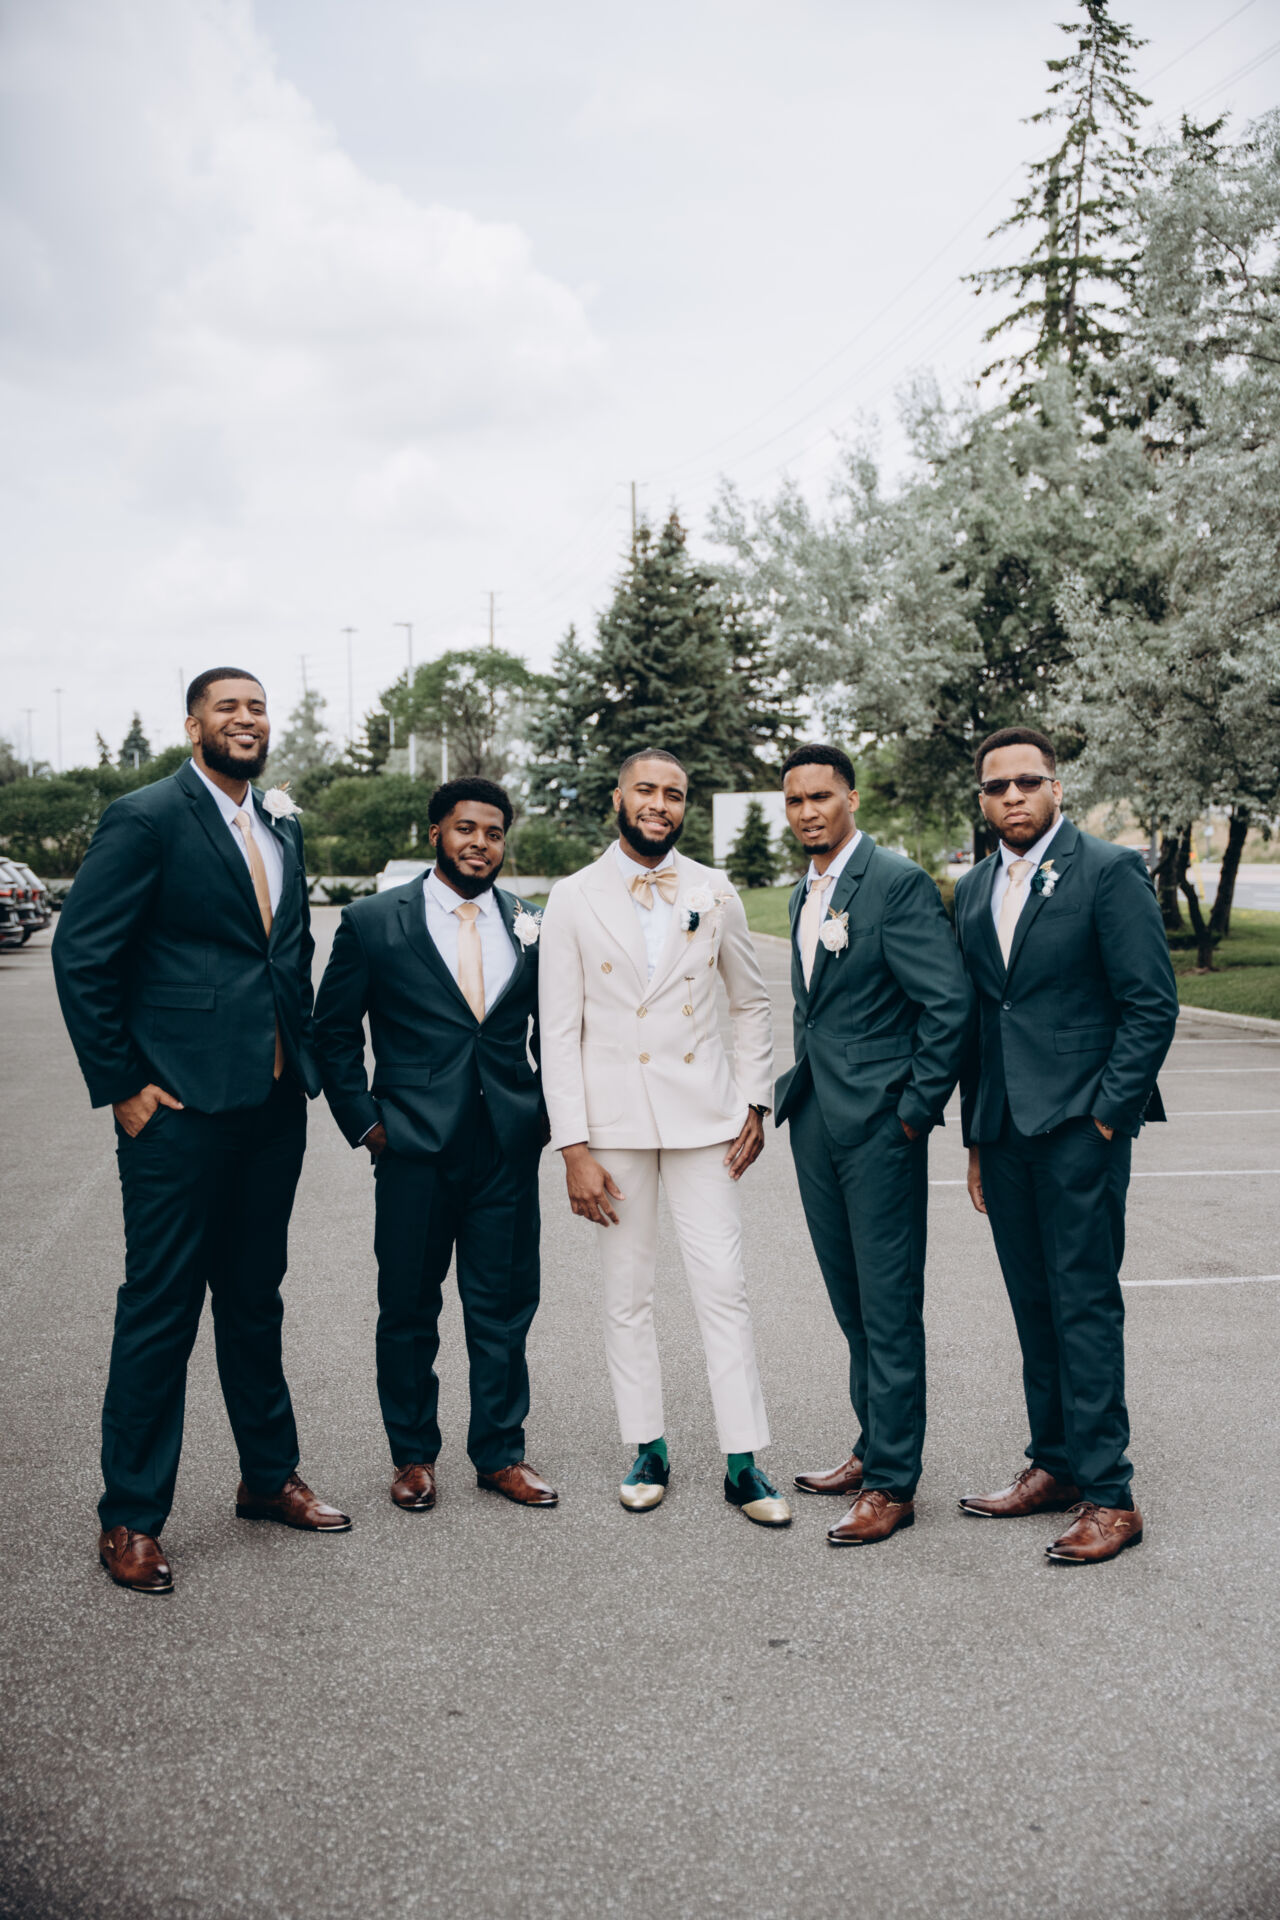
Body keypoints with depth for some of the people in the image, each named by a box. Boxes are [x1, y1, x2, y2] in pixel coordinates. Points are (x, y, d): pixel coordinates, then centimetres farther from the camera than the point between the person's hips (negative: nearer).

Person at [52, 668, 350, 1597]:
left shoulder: (282, 825, 13)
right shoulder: (146, 818, -8)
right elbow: (82, 954, -11)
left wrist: (303, 1058, 12)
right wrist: (120, 1085, -12)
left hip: (274, 1104, 7)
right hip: (181, 1107, -6)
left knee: (255, 1296, 18)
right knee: (160, 1309, 1)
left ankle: (269, 1475, 32)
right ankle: (132, 1519, 14)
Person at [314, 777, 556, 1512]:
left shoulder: (530, 923, 6)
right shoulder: (373, 921, -1)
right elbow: (334, 1031, 4)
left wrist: (545, 1110, 6)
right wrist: (364, 1121, -2)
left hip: (509, 1148, 2)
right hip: (414, 1147, -2)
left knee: (505, 1307, 8)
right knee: (409, 1311, 8)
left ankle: (501, 1453, 24)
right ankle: (413, 1456, 26)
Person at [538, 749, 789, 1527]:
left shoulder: (714, 894, 4)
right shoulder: (574, 900, 0)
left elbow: (753, 1002, 13)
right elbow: (560, 1031, -2)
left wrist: (755, 1101, 5)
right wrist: (574, 1147, -7)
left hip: (702, 1112, 1)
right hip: (614, 1119, 0)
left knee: (725, 1288, -1)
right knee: (628, 1294, 7)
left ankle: (744, 1463, 7)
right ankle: (649, 1449, 21)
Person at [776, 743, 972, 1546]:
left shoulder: (898, 883, -12)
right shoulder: (806, 893, 14)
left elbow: (950, 1001, -17)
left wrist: (917, 1109, -14)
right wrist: (800, 1088, 16)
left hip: (878, 1125, -8)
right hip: (816, 1120, 8)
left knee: (890, 1308, -1)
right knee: (853, 1303, 16)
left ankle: (893, 1483, 8)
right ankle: (873, 1448, 29)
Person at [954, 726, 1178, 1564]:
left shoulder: (1110, 871, -6)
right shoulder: (975, 889, 14)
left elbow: (1153, 1004, -8)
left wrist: (1108, 1112, -12)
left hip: (1080, 1124, -6)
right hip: (1006, 1129, 6)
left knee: (1085, 1305, -5)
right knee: (1035, 1306, 12)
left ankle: (1108, 1495, 3)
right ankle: (1054, 1465, 23)